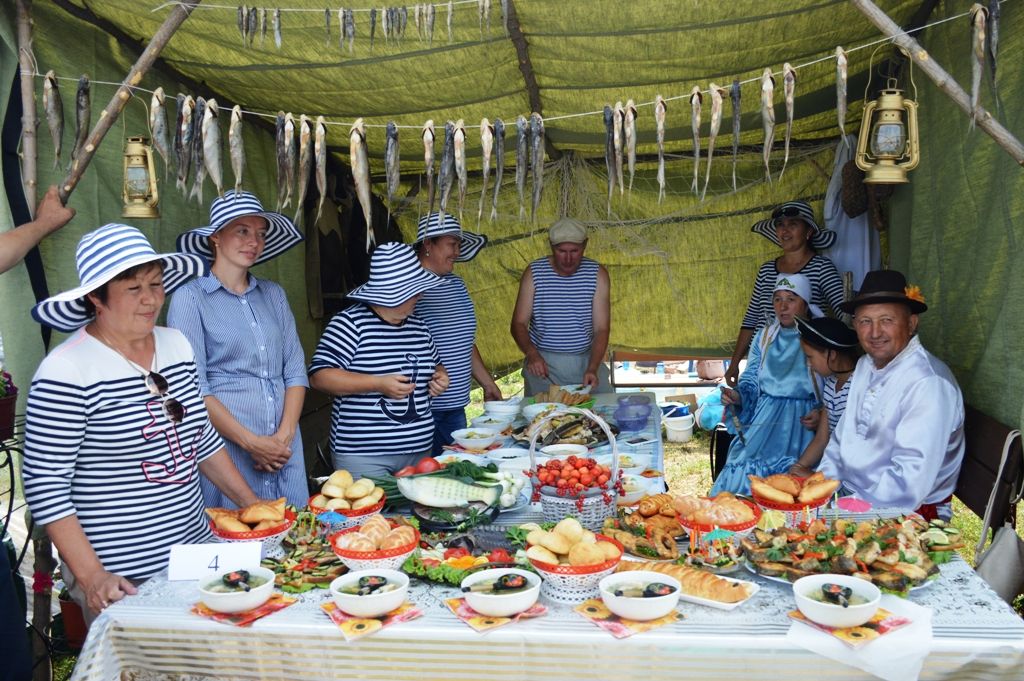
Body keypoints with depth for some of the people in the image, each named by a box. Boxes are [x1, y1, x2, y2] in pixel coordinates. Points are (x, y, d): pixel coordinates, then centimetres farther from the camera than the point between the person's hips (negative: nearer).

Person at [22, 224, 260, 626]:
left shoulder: (176, 344, 4)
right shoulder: (66, 371, -16)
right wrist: (90, 576, -19)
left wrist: (253, 504, 11)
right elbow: (45, 483, -15)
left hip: (196, 549, 6)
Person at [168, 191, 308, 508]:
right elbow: (193, 389, -9)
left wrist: (285, 434, -4)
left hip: (285, 446, 5)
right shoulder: (190, 297, -3)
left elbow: (295, 369, 9)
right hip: (228, 450, -4)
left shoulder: (273, 295, 12)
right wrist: (251, 442, -13)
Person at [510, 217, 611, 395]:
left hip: (587, 360, 1)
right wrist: (532, 354, -24)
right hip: (542, 362, -1)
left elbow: (601, 328, -8)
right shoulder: (534, 273, -5)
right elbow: (519, 323, -5)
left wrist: (592, 369, -23)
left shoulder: (598, 274, -4)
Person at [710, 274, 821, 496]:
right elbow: (750, 380, 13)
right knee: (743, 463, -17)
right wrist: (737, 396, -7)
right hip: (763, 418, 3)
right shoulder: (764, 337, 15)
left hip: (801, 422, -3)